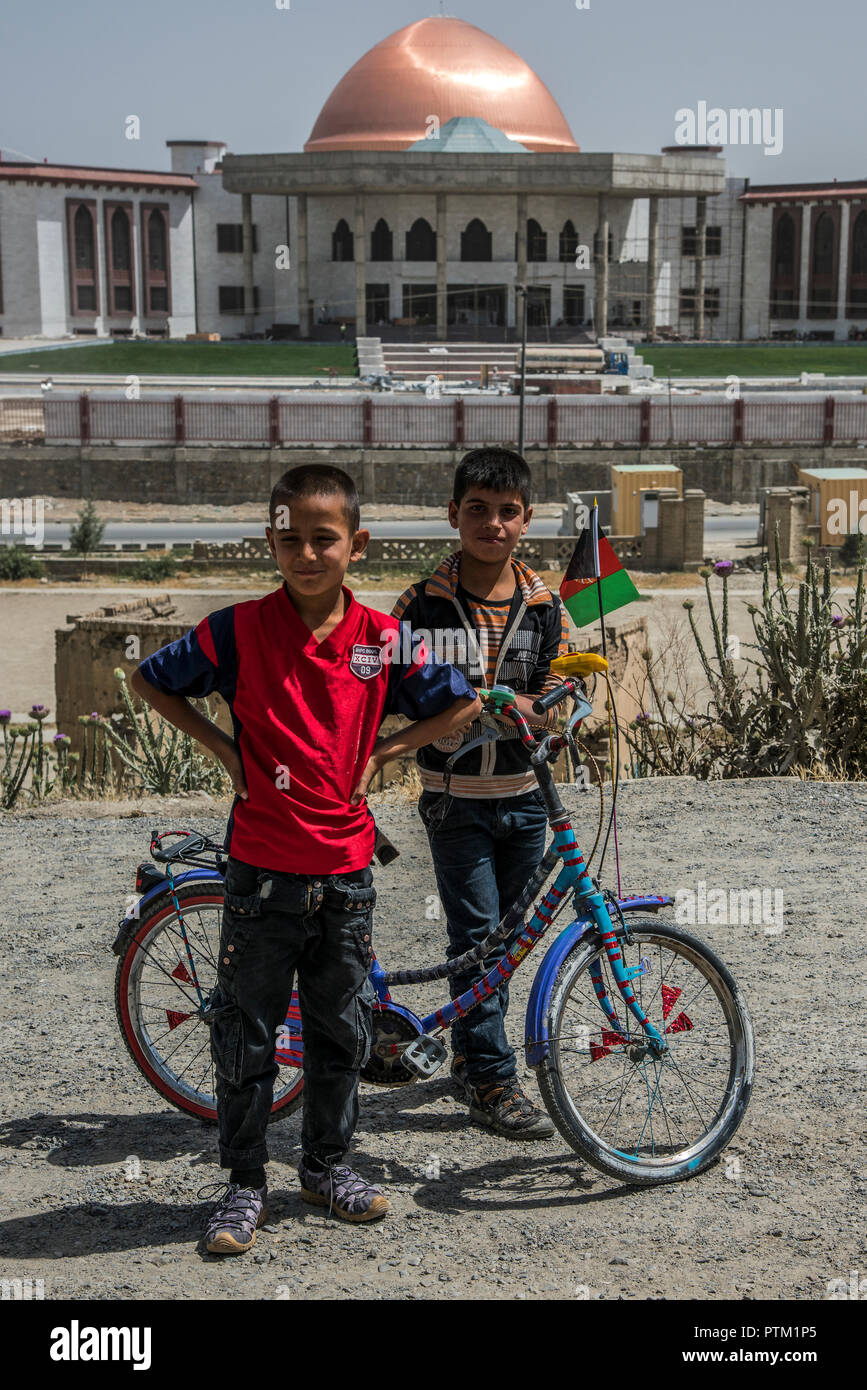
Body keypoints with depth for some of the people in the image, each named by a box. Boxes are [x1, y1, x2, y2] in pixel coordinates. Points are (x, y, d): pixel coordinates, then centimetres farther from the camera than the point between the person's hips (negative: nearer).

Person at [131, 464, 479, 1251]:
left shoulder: (383, 639, -3)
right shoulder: (240, 630, -8)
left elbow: (462, 706, 8)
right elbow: (150, 680, 4)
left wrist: (380, 755, -1)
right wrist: (222, 748, -3)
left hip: (346, 869, 2)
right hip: (263, 868, -2)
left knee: (341, 1030, 14)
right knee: (246, 1032, 6)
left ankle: (327, 1165, 32)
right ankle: (244, 1183, 21)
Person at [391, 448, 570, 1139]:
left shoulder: (544, 604, 2)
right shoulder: (423, 603, -6)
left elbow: (555, 701, 3)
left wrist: (530, 710, -20)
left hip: (523, 796, 3)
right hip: (454, 797, -3)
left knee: (504, 935, 13)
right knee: (477, 934, -5)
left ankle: (470, 1053, 32)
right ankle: (493, 1081, 5)